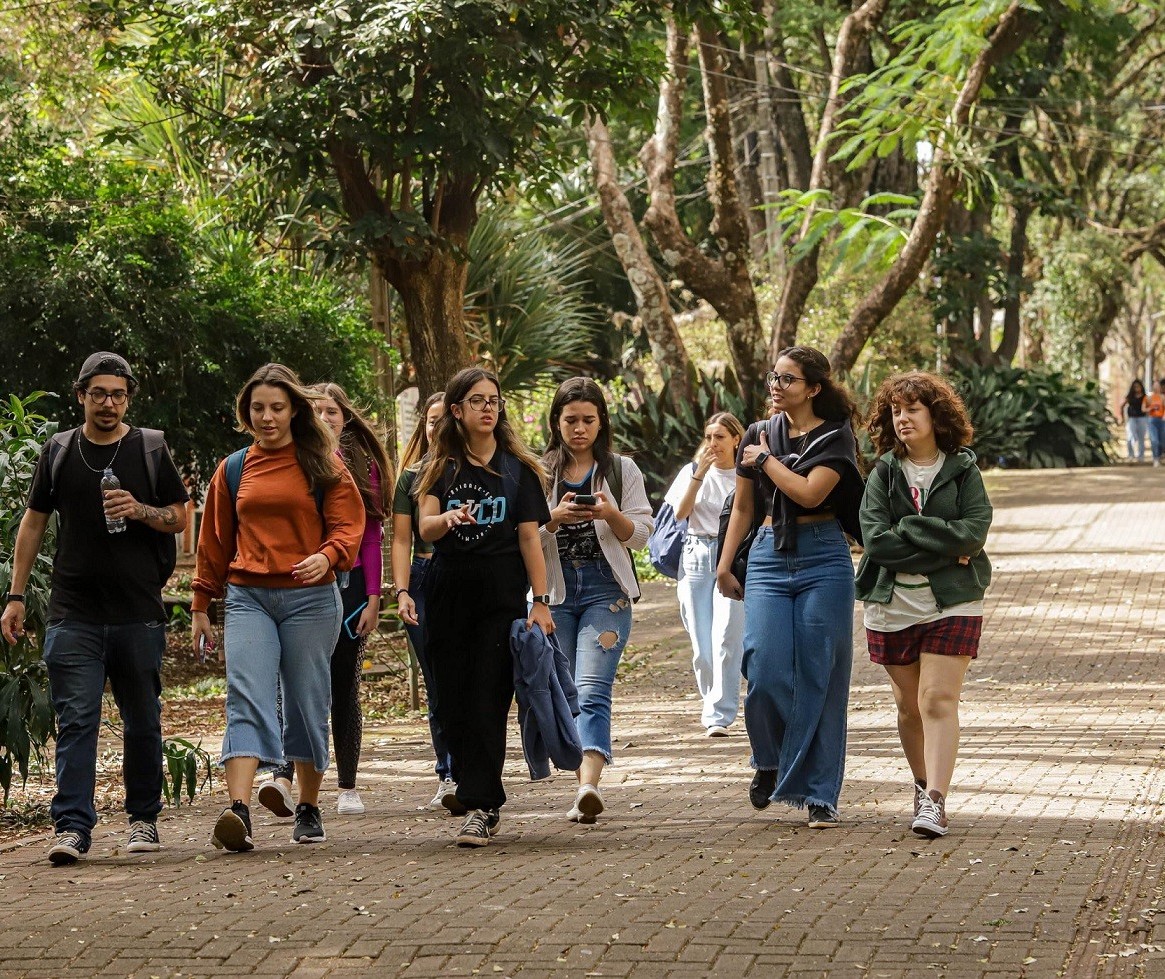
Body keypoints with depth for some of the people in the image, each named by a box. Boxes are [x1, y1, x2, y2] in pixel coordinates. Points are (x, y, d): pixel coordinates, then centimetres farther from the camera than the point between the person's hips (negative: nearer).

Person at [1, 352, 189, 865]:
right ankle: (73, 828, -12)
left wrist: (140, 511, -11)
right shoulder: (58, 451, 9)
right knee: (75, 720, -8)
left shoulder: (151, 449, 7)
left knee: (142, 721, 7)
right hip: (73, 612, 0)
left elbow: (181, 518, 10)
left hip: (139, 611, 0)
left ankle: (143, 818, 21)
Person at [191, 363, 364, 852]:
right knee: (247, 699, -15)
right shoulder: (233, 470, 13)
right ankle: (239, 812, -28)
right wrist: (201, 606, 17)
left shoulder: (323, 466, 6)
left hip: (311, 598, -1)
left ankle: (308, 810, 19)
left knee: (307, 705, 4)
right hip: (247, 597, 1)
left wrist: (327, 557, -20)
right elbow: (214, 542, 18)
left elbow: (348, 525, 1)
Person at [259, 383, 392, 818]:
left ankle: (348, 787, 13)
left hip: (347, 585, 1)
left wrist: (373, 598, -1)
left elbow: (371, 536, 6)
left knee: (344, 688, 6)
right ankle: (282, 777, -25)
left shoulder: (361, 465, 8)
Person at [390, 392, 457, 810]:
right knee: (437, 686, 5)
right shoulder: (411, 476, 12)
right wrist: (401, 591, -2)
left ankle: (457, 776, -16)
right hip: (425, 578, 2)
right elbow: (402, 539, 9)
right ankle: (449, 776, 11)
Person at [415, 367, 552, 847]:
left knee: (487, 703, -10)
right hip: (448, 595, 2)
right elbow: (426, 528, -5)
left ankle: (480, 808, -12)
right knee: (453, 705, 2)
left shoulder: (517, 468, 6)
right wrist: (449, 518, -28)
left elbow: (530, 538, 3)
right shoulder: (440, 467, 8)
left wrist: (541, 601, -5)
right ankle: (485, 801, 15)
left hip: (502, 596, -2)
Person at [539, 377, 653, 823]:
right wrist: (554, 519, -14)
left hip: (606, 590, -2)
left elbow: (641, 534, 4)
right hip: (555, 590, 3)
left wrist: (611, 515, -15)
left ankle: (589, 786, -32)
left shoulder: (622, 470, 7)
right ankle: (586, 788, 14)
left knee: (592, 691, -18)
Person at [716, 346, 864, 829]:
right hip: (769, 558, 3)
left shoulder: (835, 438, -1)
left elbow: (809, 492, -17)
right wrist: (724, 565, 13)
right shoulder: (758, 436, 12)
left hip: (823, 559, -3)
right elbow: (743, 508, 19)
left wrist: (766, 459, -4)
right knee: (765, 670, -11)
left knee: (819, 678, -3)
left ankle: (818, 793, 4)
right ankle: (769, 762, 17)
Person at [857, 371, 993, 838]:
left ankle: (935, 801, -18)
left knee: (938, 700, -12)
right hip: (892, 605, 2)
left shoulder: (962, 470, 1)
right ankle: (923, 786, 27)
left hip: (952, 605, -2)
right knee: (909, 706, 10)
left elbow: (974, 530, -13)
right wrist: (944, 548, -13)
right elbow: (876, 540, -9)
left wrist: (908, 529, -15)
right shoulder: (883, 474, 4)